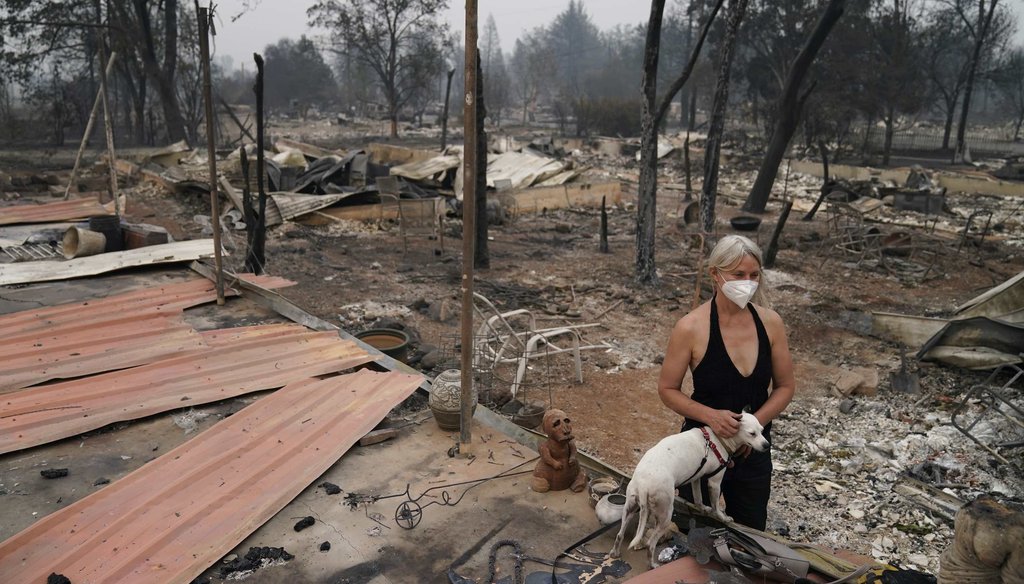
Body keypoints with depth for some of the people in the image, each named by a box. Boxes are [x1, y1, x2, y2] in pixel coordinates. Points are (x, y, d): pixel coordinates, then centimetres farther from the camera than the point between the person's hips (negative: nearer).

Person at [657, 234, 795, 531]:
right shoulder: (691, 328, -19)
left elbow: (785, 386, 2)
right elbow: (667, 390, -9)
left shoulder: (770, 322, -8)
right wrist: (710, 415, -24)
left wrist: (755, 423, -13)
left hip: (754, 451, 3)